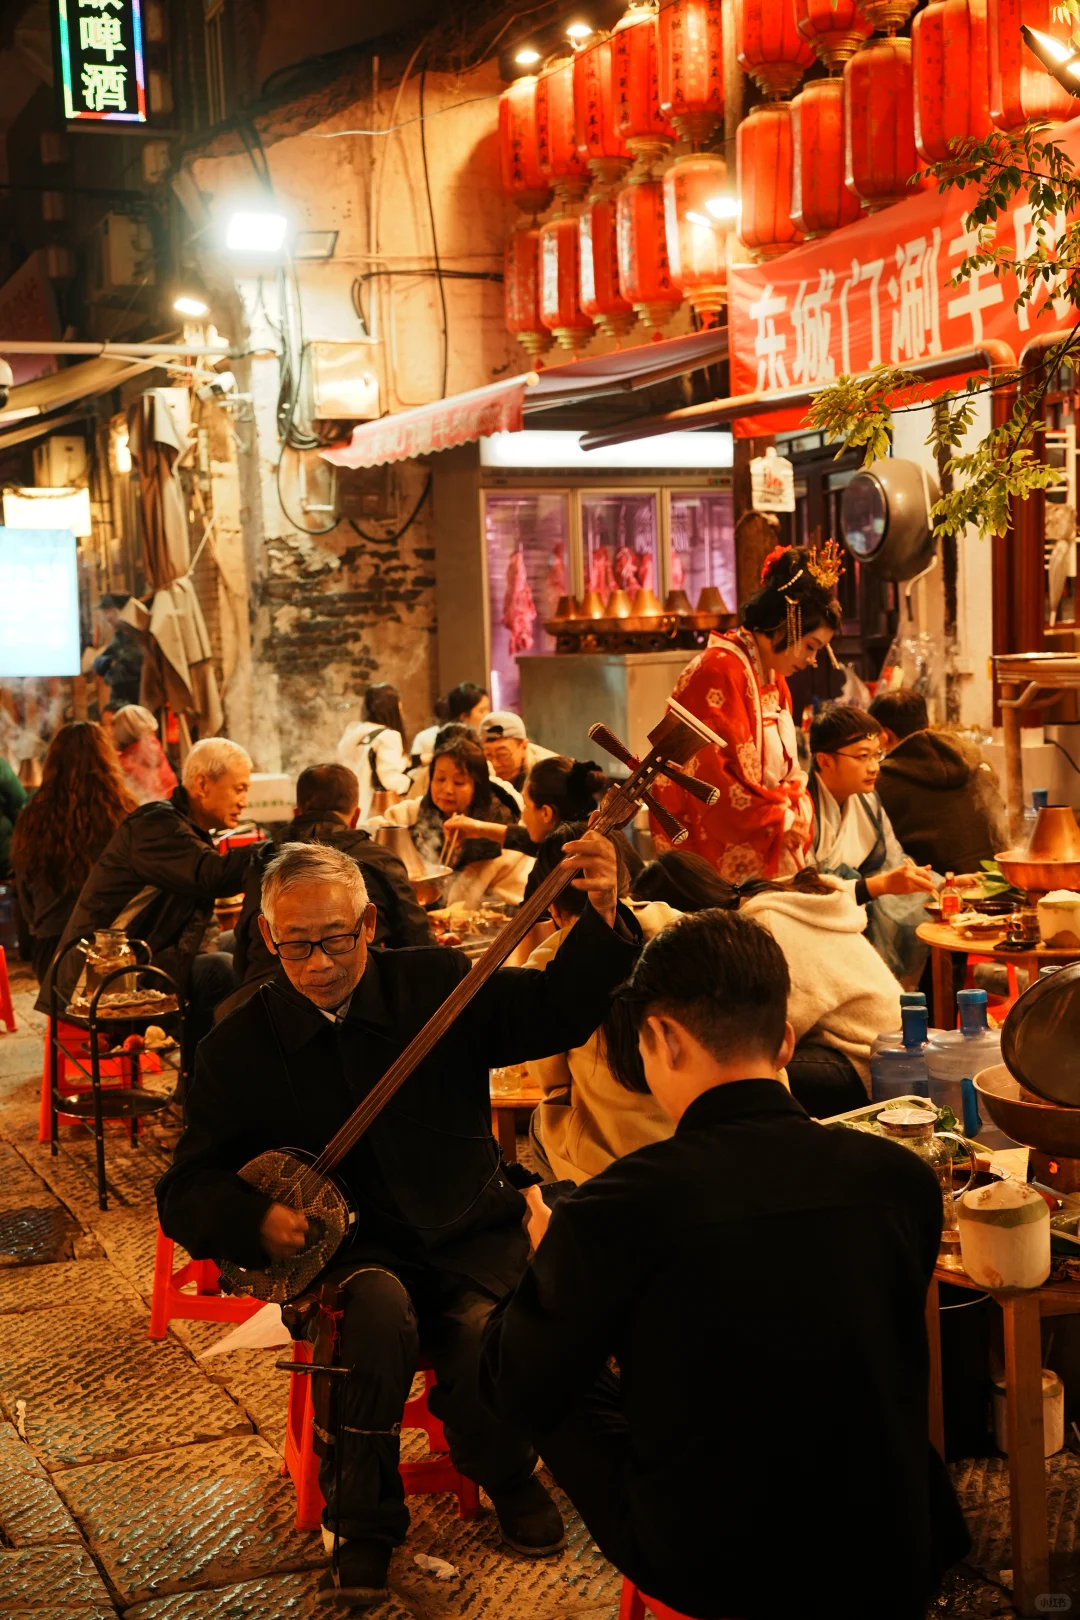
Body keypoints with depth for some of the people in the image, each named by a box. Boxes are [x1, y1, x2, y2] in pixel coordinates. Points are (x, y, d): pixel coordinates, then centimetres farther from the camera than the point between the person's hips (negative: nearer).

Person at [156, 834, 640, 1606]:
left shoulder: (435, 983, -1)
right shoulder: (239, 1047, -2)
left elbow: (557, 1012, -7)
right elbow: (187, 1192, 1)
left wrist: (601, 918, -25)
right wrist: (256, 1220, -22)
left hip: (473, 1233, 1)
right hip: (351, 1248, -1)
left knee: (483, 1338, -29)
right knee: (383, 1309, -34)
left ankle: (508, 1477, 9)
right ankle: (365, 1521, -8)